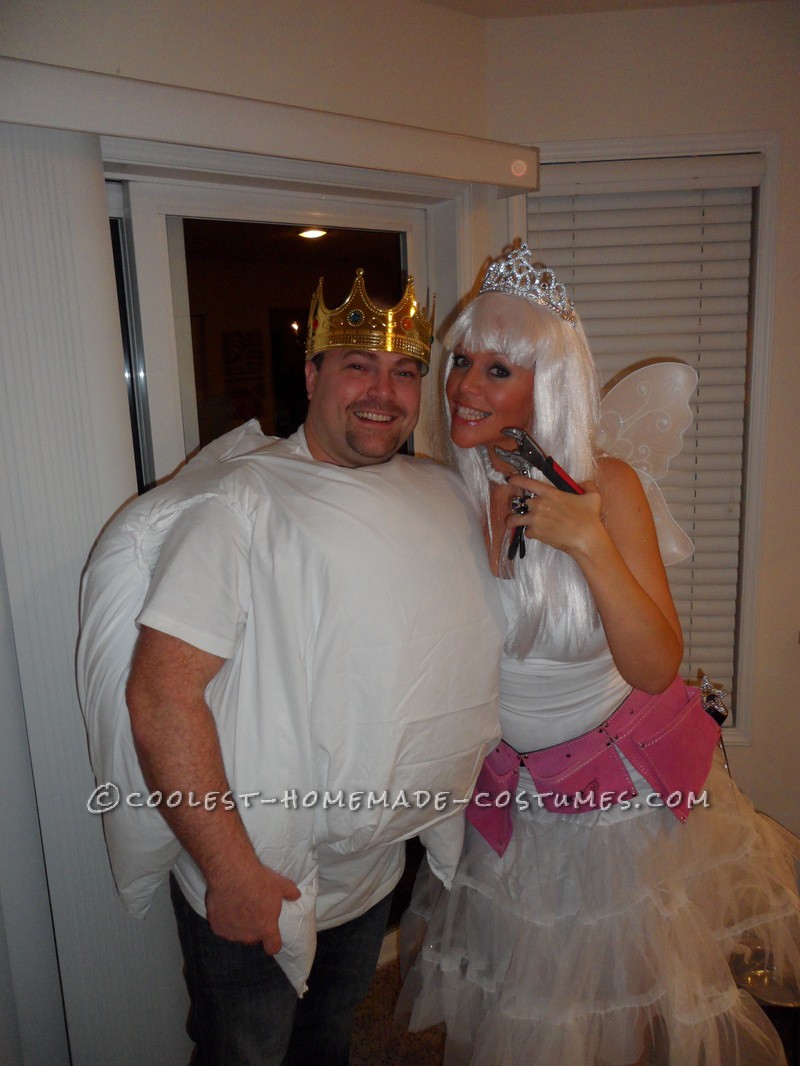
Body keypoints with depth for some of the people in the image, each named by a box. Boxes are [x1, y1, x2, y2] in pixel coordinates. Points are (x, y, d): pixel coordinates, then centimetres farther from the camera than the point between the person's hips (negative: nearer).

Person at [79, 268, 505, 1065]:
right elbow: (160, 693, -26)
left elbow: (466, 643, 14)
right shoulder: (242, 500, -23)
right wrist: (231, 870, -23)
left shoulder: (445, 494, 0)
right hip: (250, 881, -5)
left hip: (375, 866, 6)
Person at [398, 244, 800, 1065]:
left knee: (630, 990, 19)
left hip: (627, 782, -2)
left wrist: (589, 541, -31)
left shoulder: (606, 487, -17)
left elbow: (657, 667, -21)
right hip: (504, 794, 2)